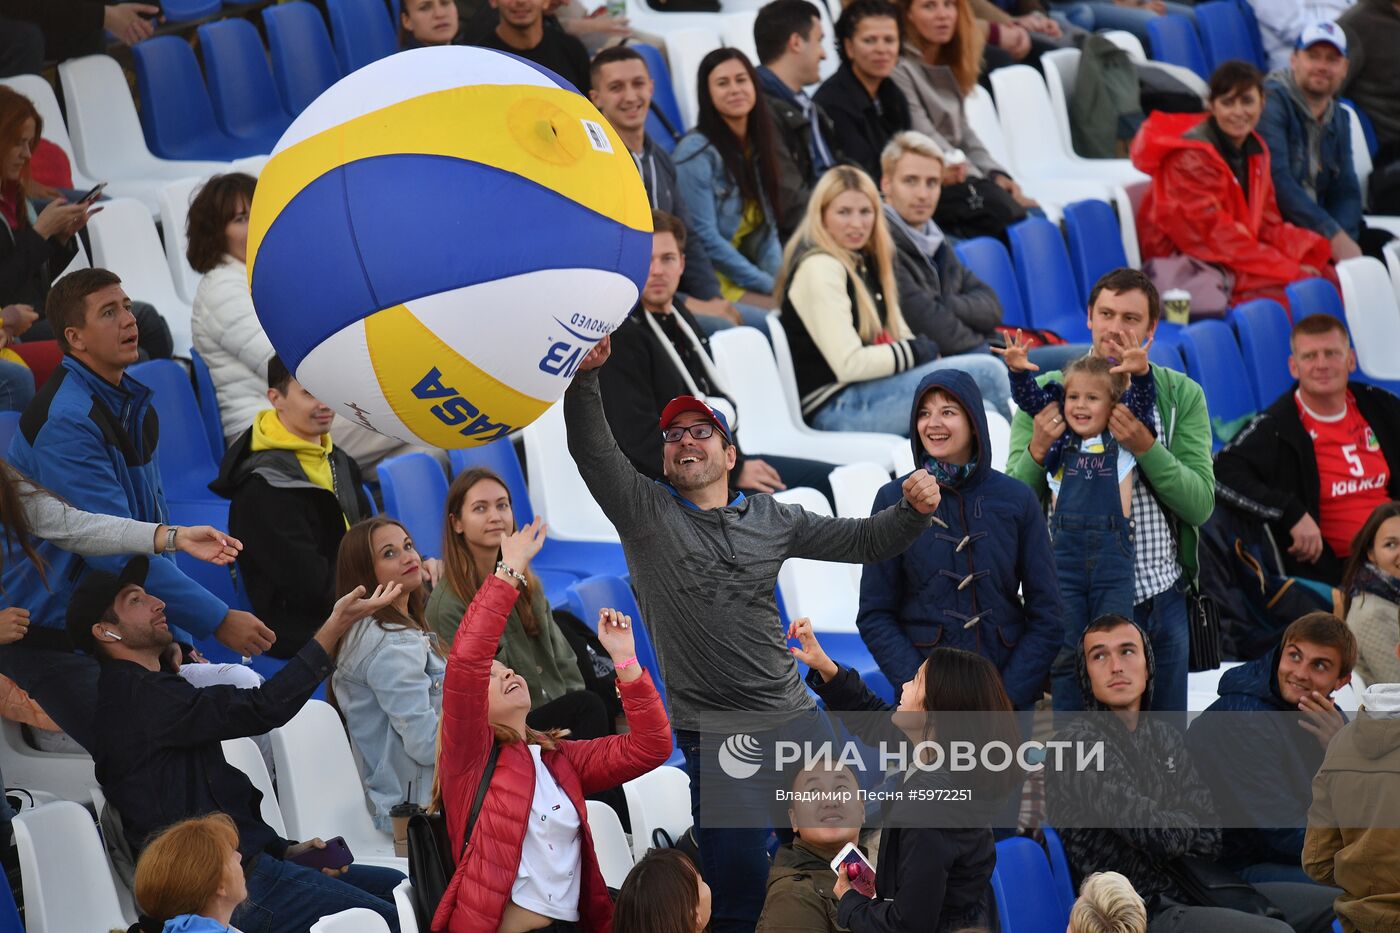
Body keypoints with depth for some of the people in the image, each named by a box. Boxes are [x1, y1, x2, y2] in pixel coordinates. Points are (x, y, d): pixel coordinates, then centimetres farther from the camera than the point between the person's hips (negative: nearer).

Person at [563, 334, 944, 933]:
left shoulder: (770, 518, 12)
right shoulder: (644, 512, 4)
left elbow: (862, 541, 14)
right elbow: (591, 449, -9)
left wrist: (914, 512, -4)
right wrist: (585, 375, -24)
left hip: (794, 720, 3)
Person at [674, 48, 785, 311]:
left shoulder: (758, 148, 13)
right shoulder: (697, 151, -9)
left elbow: (767, 230, 15)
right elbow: (705, 238, -13)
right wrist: (771, 286, -13)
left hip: (748, 276, 7)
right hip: (715, 283, -7)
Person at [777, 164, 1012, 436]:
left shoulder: (862, 261, 17)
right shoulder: (819, 269, -15)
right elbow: (849, 364, -21)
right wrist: (916, 351, -11)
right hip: (837, 407, -9)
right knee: (988, 372, -13)